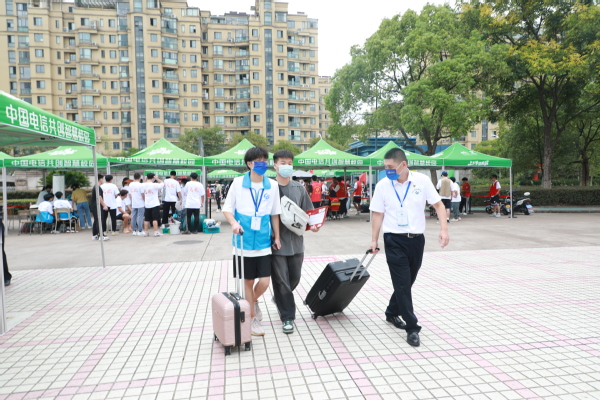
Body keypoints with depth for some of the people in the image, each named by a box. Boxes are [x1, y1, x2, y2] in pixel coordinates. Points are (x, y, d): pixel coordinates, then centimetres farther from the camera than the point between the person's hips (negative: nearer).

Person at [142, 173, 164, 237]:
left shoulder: (143, 185, 2)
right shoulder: (155, 185, -14)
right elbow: (162, 184, -3)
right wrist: (157, 179, 0)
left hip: (147, 205, 5)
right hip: (155, 204, -5)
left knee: (146, 219, 10)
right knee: (155, 219, -2)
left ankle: (145, 232, 15)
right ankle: (156, 232, -2)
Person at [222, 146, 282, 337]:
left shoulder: (272, 185, 1)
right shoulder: (238, 183, -4)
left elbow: (275, 213, 8)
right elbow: (227, 209, 2)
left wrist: (277, 237, 9)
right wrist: (234, 223, -18)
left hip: (263, 241, 2)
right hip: (244, 241, -1)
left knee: (264, 282, -1)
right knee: (248, 281, 9)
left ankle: (254, 301, 33)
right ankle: (253, 319, 28)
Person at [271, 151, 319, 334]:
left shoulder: (299, 188, 7)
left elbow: (308, 212, 12)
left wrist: (313, 224, -7)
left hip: (296, 241, 4)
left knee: (294, 278, 16)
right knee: (281, 280, 2)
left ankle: (280, 299, 45)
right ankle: (287, 317, 16)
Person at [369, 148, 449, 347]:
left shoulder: (422, 180, -4)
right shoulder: (383, 185, -5)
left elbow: (438, 205, 1)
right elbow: (378, 214, 0)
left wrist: (444, 228, -11)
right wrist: (374, 240, -3)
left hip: (416, 239, 2)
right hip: (394, 241, -2)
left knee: (407, 282, 15)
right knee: (402, 284, -3)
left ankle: (392, 313, 37)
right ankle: (412, 327, 7)